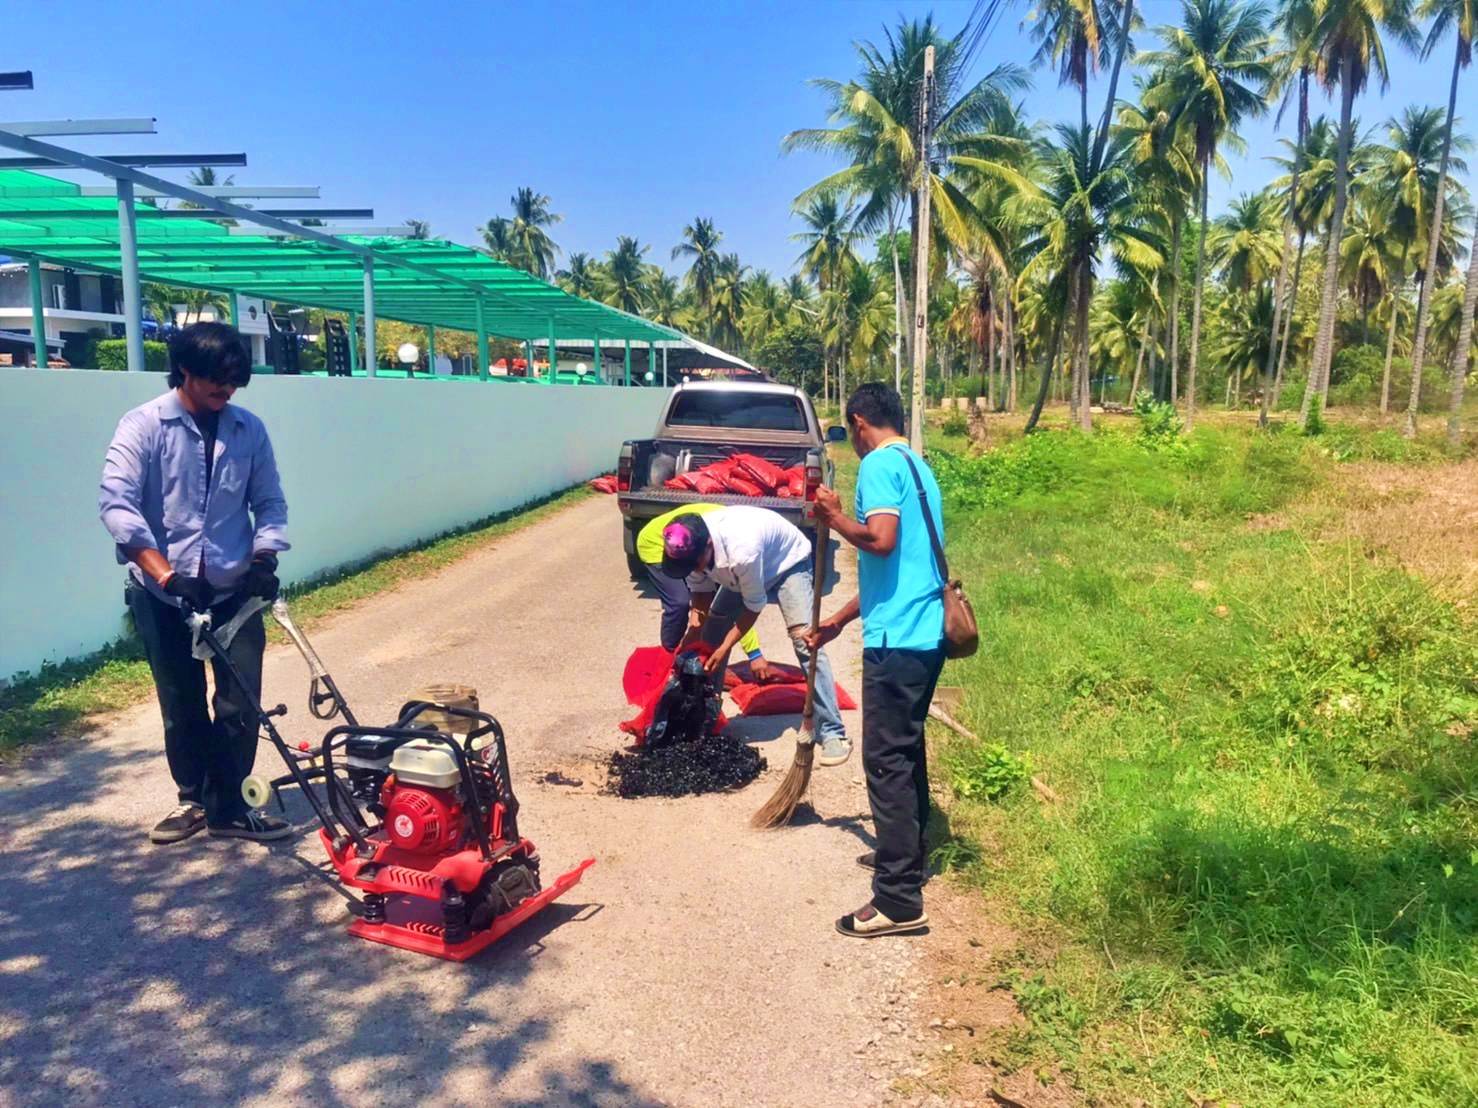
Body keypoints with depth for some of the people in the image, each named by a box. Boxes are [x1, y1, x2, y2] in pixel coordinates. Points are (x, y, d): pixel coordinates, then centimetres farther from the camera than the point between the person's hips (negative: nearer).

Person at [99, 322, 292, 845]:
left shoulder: (249, 430, 3)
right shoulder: (143, 425, -7)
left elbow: (269, 502, 8)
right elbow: (115, 503, -16)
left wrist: (263, 557, -9)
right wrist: (164, 571, -26)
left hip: (234, 591, 2)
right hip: (162, 596, -2)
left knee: (241, 703, 0)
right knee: (181, 705, 11)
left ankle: (229, 807, 15)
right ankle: (193, 799, 29)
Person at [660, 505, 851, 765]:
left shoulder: (742, 549, -44)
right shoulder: (692, 546, -24)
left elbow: (754, 605, -28)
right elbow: (701, 592, -6)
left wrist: (725, 647, -24)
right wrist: (691, 636, -18)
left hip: (788, 562, -7)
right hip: (741, 574, 7)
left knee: (804, 640, -22)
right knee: (712, 632, 3)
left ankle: (832, 733, -20)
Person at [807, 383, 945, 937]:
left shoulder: (879, 464, -9)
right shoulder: (917, 466, 20)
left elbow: (881, 541, -25)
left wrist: (834, 517, -6)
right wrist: (838, 621, 27)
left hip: (897, 639, -10)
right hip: (928, 633, 10)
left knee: (886, 761, -6)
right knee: (906, 749, 22)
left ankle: (899, 900, -3)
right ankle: (906, 854, 36)